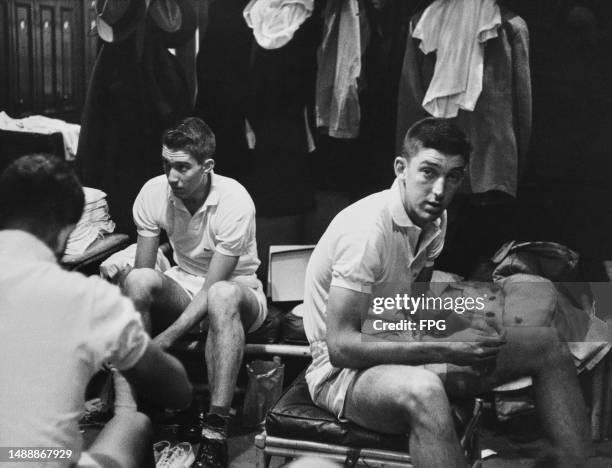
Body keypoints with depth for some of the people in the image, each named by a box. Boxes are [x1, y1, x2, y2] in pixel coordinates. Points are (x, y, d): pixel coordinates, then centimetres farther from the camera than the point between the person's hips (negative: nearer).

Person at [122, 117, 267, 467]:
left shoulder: (234, 202, -24)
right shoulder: (154, 193, -12)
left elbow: (213, 287, -25)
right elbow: (144, 270, -10)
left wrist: (166, 338, -34)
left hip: (239, 290, -3)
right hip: (183, 285, 4)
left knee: (222, 296, -40)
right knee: (138, 280, -29)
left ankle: (216, 429, -39)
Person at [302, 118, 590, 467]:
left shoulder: (435, 218, 2)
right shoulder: (368, 228, -25)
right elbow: (340, 346, -27)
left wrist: (467, 330, -5)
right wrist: (445, 350, -29)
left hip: (405, 346, 9)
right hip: (344, 368, -8)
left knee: (546, 343, 2)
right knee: (423, 391, -43)